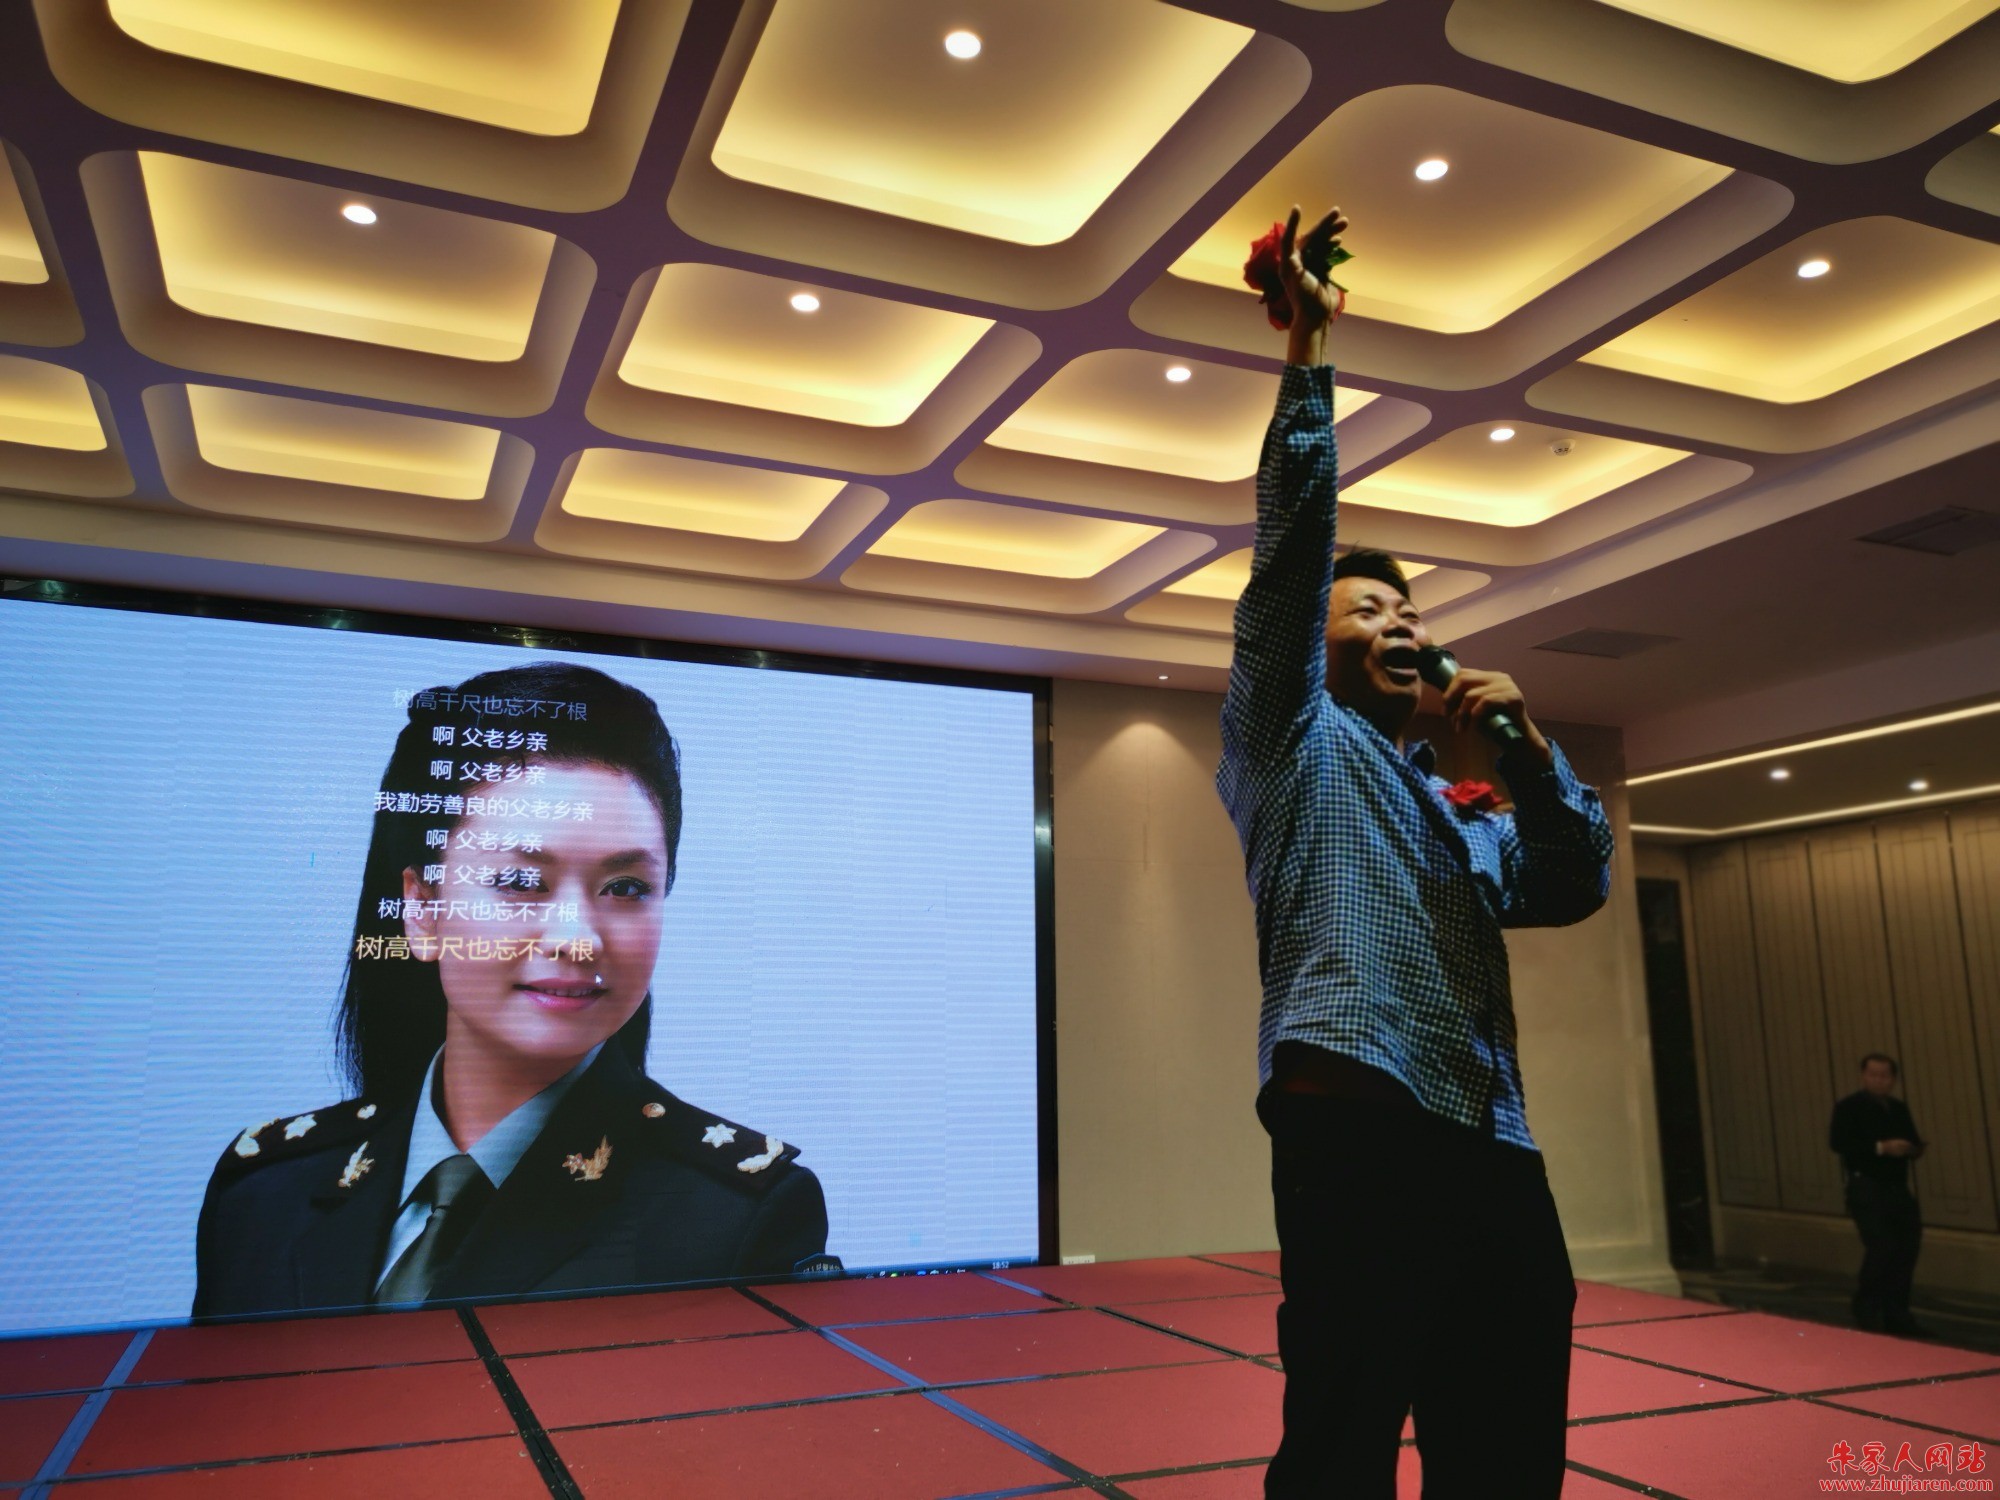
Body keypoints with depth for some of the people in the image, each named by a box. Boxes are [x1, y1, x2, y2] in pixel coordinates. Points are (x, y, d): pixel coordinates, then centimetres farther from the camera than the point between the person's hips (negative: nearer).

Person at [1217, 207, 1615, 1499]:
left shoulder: (1465, 808, 30)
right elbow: (1294, 534, 3)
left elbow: (1577, 887, 16)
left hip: (1497, 1153, 7)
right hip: (1360, 1133, -7)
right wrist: (1309, 347, 3)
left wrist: (1530, 747, 6)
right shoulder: (1294, 740, 12)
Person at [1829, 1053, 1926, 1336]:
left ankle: (1896, 1313, 19)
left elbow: (1913, 1143, 18)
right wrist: (1881, 1148, -22)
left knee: (1908, 1246, 5)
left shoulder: (1899, 1109, 15)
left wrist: (1913, 1148, -7)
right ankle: (1867, 1312, 6)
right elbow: (1837, 1142, -18)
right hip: (1866, 1188, -7)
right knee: (1881, 1247, -12)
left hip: (1897, 1188, 7)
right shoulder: (1849, 1107, -6)